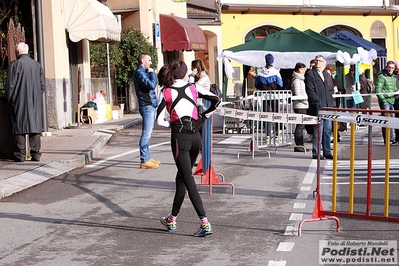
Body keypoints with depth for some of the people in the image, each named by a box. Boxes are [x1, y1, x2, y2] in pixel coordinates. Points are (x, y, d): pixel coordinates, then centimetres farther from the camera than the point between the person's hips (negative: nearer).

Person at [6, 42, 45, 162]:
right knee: (35, 126, 7)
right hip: (35, 103, 4)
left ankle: (20, 155, -1)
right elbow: (42, 85, 10)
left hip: (19, 103, -4)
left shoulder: (14, 65, -8)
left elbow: (10, 86, -8)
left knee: (19, 129, 0)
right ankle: (36, 154, 6)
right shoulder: (37, 65, 8)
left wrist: (10, 100, 2)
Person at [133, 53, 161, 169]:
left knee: (147, 133, 13)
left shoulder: (144, 72, 20)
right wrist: (152, 73, -10)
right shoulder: (139, 73, -12)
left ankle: (147, 158, 19)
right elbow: (152, 85, -22)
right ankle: (144, 160, -9)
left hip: (151, 106, 11)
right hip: (147, 106, -11)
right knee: (146, 134, -10)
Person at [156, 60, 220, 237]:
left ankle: (205, 223, -15)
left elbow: (159, 120, -5)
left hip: (180, 137, -4)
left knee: (188, 180, -5)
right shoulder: (193, 88, 8)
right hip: (195, 137, 4)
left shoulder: (166, 92, 0)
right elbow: (216, 100, 2)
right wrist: (203, 117, 10)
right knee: (181, 178, 18)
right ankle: (172, 219, 28)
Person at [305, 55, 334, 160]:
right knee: (318, 130, -6)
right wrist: (319, 103, -16)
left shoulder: (325, 74, 18)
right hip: (317, 108, -7)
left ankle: (327, 152, 16)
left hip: (328, 107, 7)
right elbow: (310, 91, -11)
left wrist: (331, 103, 12)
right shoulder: (310, 74, -4)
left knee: (328, 130, 9)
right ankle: (316, 153, 2)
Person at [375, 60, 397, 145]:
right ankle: (388, 139, -5)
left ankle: (391, 139, 20)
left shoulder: (394, 77, 17)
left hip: (392, 101, 8)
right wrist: (383, 99, -17)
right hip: (385, 101, -8)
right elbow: (377, 90, -13)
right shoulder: (381, 76, -8)